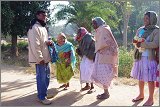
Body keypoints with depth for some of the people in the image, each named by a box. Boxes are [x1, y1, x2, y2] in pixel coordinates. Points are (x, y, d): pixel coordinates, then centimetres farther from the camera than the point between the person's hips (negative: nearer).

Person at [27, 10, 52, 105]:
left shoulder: (43, 27, 16)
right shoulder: (35, 28, -15)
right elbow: (35, 45, -21)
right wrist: (40, 58, -22)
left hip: (46, 58, 10)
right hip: (40, 59, -10)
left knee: (46, 77, 17)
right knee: (42, 78, -2)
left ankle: (44, 93, 31)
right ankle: (42, 97, 10)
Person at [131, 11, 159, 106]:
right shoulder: (140, 29, 13)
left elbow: (155, 44, -18)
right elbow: (136, 42, 16)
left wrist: (142, 44, -16)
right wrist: (136, 42, -7)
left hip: (150, 58, -6)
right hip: (139, 57, 6)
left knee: (150, 79, 1)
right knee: (140, 77, 14)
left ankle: (151, 98, 14)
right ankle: (141, 95, 31)